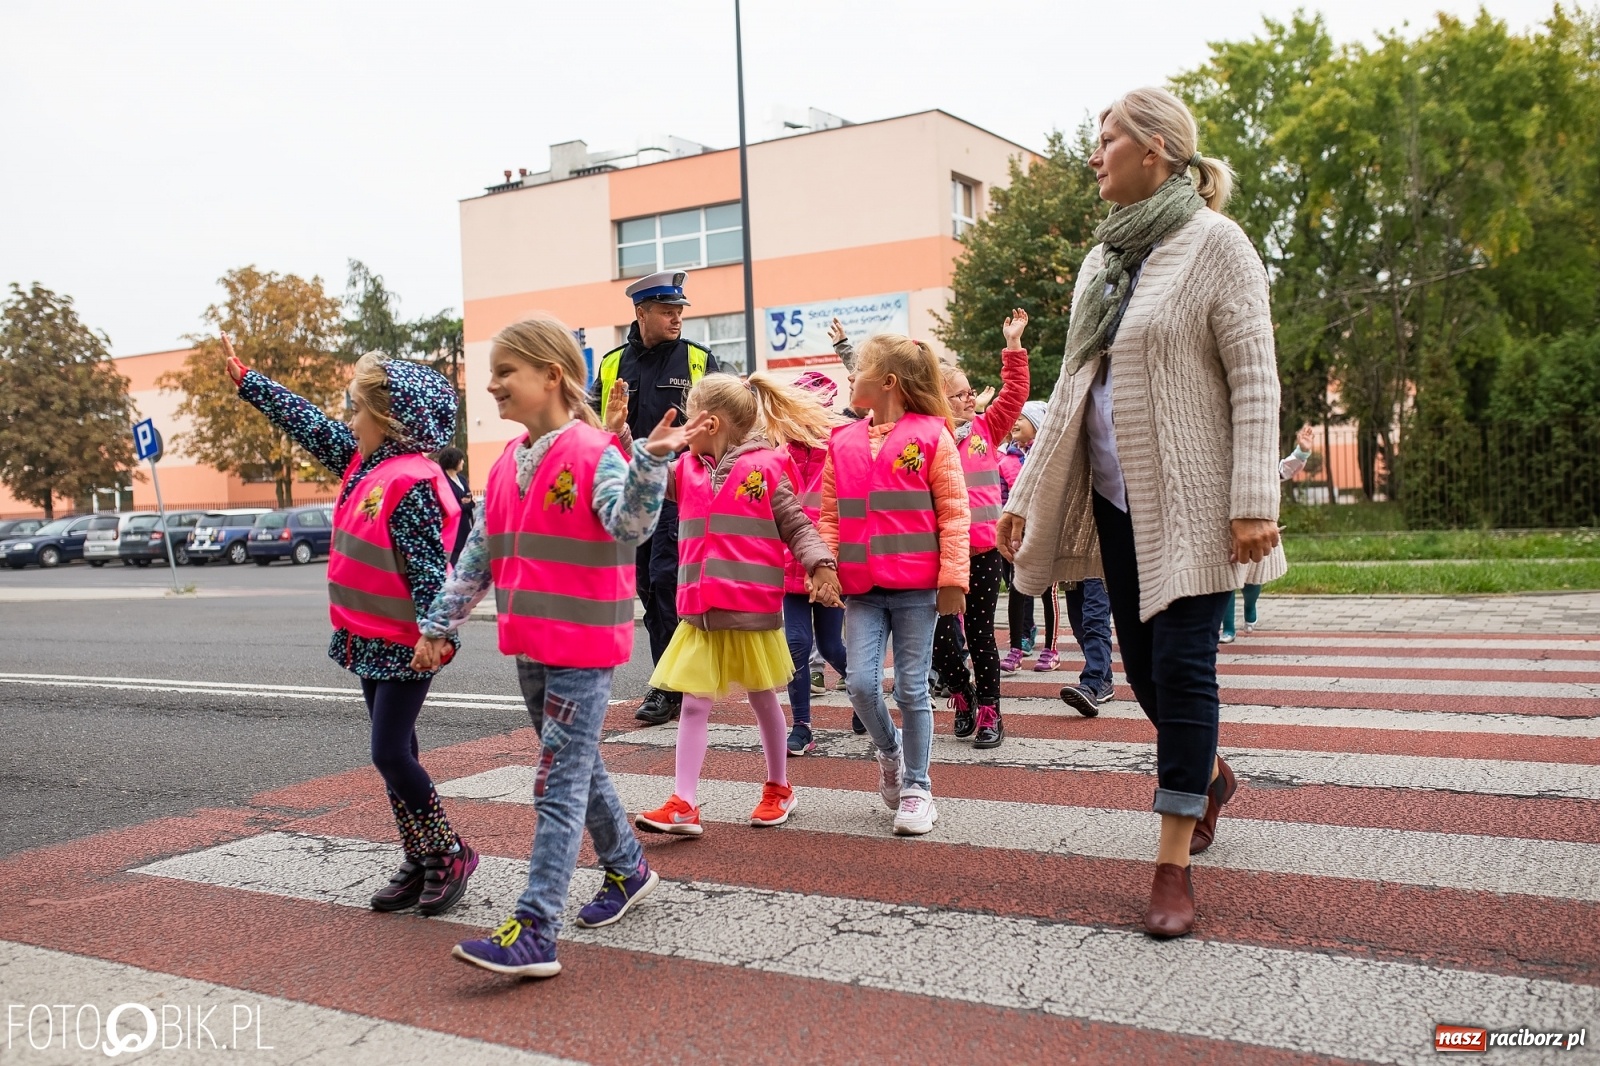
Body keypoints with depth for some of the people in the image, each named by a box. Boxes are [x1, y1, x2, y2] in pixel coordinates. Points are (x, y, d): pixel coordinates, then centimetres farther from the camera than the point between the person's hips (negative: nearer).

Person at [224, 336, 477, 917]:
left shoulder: (411, 483, -20)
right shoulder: (363, 460, 8)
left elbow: (427, 568, -24)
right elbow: (307, 423, 19)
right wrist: (245, 379, 26)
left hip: (405, 645, -10)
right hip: (370, 638, 10)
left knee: (390, 754, -8)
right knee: (394, 754, 12)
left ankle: (451, 854, 8)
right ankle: (419, 863, 21)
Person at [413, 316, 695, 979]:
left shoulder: (594, 454, -14)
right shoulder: (506, 466, 9)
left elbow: (630, 524, -29)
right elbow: (478, 555, 14)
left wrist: (652, 460, -44)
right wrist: (438, 625, 15)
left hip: (583, 648, -8)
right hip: (529, 646, 8)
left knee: (558, 784, -7)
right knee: (576, 769, 20)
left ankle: (535, 933, -6)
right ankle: (628, 868, 39)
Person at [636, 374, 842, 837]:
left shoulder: (764, 467, -7)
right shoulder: (687, 470, 8)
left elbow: (797, 525, -5)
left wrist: (821, 565, -19)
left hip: (753, 608, -4)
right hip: (700, 611, 4)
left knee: (762, 697, 12)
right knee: (694, 703, 0)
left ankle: (779, 788, 30)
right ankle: (684, 805, 1)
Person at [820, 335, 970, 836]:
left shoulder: (931, 436, -4)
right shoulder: (842, 443, 8)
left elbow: (953, 512, -5)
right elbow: (831, 516, 11)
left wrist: (952, 578, -8)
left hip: (916, 587, -3)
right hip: (861, 588, 4)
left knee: (912, 690, 3)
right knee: (862, 684, -4)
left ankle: (916, 788, 18)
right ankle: (888, 751, 26)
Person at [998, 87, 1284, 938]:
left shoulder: (1212, 243, -5)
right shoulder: (1105, 255, 14)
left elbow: (1254, 381, -11)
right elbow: (1074, 384, 16)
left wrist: (1254, 501, -19)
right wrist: (1027, 492, 13)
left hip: (1187, 497, -6)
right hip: (1116, 493, 7)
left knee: (1181, 664, -6)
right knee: (1142, 664, 11)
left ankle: (1173, 866, 3)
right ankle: (1209, 776, 39)